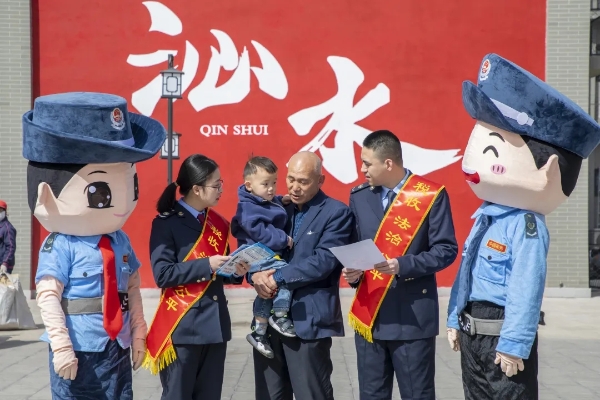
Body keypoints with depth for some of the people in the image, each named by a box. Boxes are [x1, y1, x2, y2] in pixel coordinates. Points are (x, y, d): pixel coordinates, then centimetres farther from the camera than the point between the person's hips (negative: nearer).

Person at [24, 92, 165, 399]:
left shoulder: (120, 241, 5)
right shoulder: (60, 246, -14)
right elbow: (48, 297, -18)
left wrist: (138, 335, 13)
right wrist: (61, 346, -22)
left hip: (118, 349, 6)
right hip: (78, 352, -6)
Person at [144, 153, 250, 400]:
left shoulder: (218, 224, 11)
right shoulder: (166, 223, -8)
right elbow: (162, 274, -16)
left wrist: (236, 272, -4)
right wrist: (206, 265, -19)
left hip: (216, 324, 6)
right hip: (182, 326, -6)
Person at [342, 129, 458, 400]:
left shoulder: (432, 195, -6)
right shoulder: (359, 196, 9)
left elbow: (446, 249, -7)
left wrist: (403, 266, -20)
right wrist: (351, 271, -6)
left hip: (412, 316, -4)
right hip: (368, 314, 4)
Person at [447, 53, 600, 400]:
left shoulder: (526, 226, -19)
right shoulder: (486, 216, 7)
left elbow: (526, 289, -22)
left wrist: (513, 345, -21)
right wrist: (456, 321, 19)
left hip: (501, 334, -9)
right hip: (472, 331, 9)